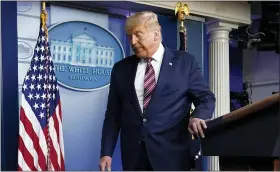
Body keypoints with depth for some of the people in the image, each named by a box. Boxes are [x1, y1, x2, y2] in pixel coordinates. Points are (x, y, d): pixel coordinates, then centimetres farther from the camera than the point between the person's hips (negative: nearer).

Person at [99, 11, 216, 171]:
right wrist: (106, 153, 3)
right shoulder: (121, 68, 10)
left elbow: (206, 97, 3)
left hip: (171, 153, -2)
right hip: (133, 155, 3)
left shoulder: (185, 62, 3)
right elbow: (113, 114, 10)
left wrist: (198, 116, -18)